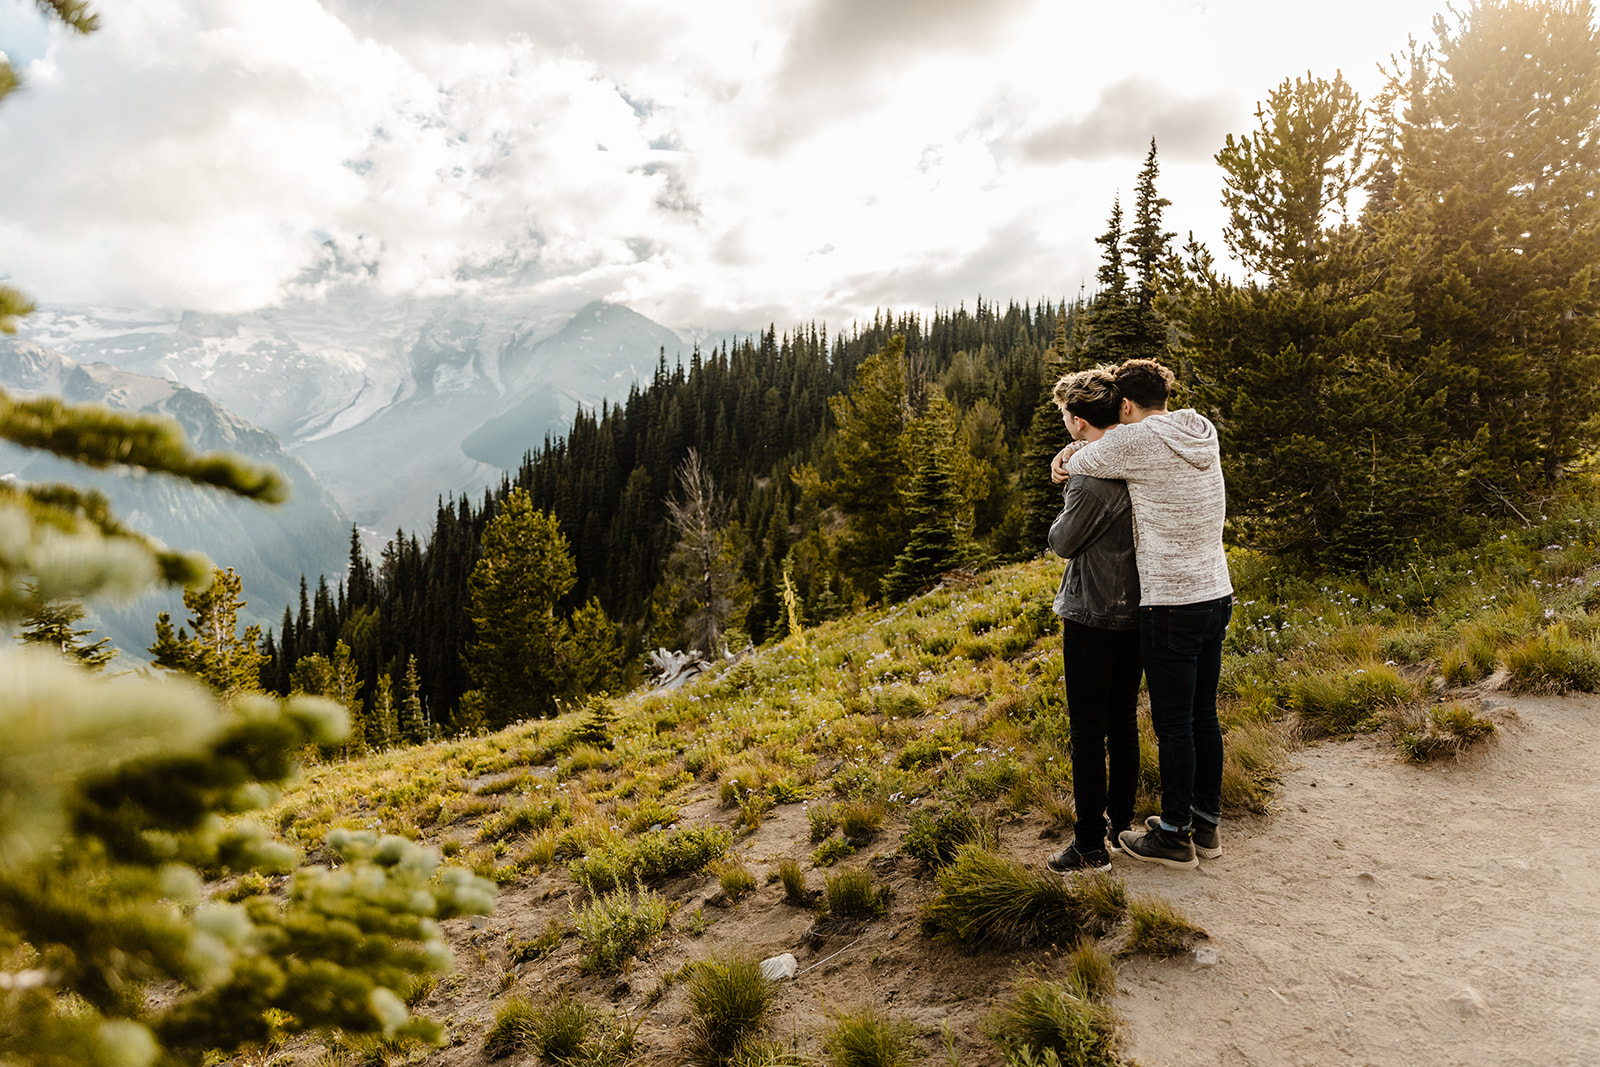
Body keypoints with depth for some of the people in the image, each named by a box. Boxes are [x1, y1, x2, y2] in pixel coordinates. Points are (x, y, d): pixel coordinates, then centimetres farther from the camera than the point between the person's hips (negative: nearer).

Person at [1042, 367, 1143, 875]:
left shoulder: (1091, 482, -23)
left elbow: (1062, 543, -11)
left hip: (1091, 619, -8)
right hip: (1135, 613, 8)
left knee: (1088, 732, 2)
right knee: (1123, 722, 18)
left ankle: (1090, 846, 11)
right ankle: (1122, 824, 31)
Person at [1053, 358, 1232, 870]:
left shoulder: (1135, 440, -15)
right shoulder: (1204, 432, 8)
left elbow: (1073, 464, -2)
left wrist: (1071, 459, 21)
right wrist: (1083, 446, 6)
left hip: (1172, 606, -8)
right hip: (1217, 596, 8)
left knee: (1173, 725, 5)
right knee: (1204, 716, 18)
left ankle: (1175, 836, 19)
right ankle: (1207, 824, 31)